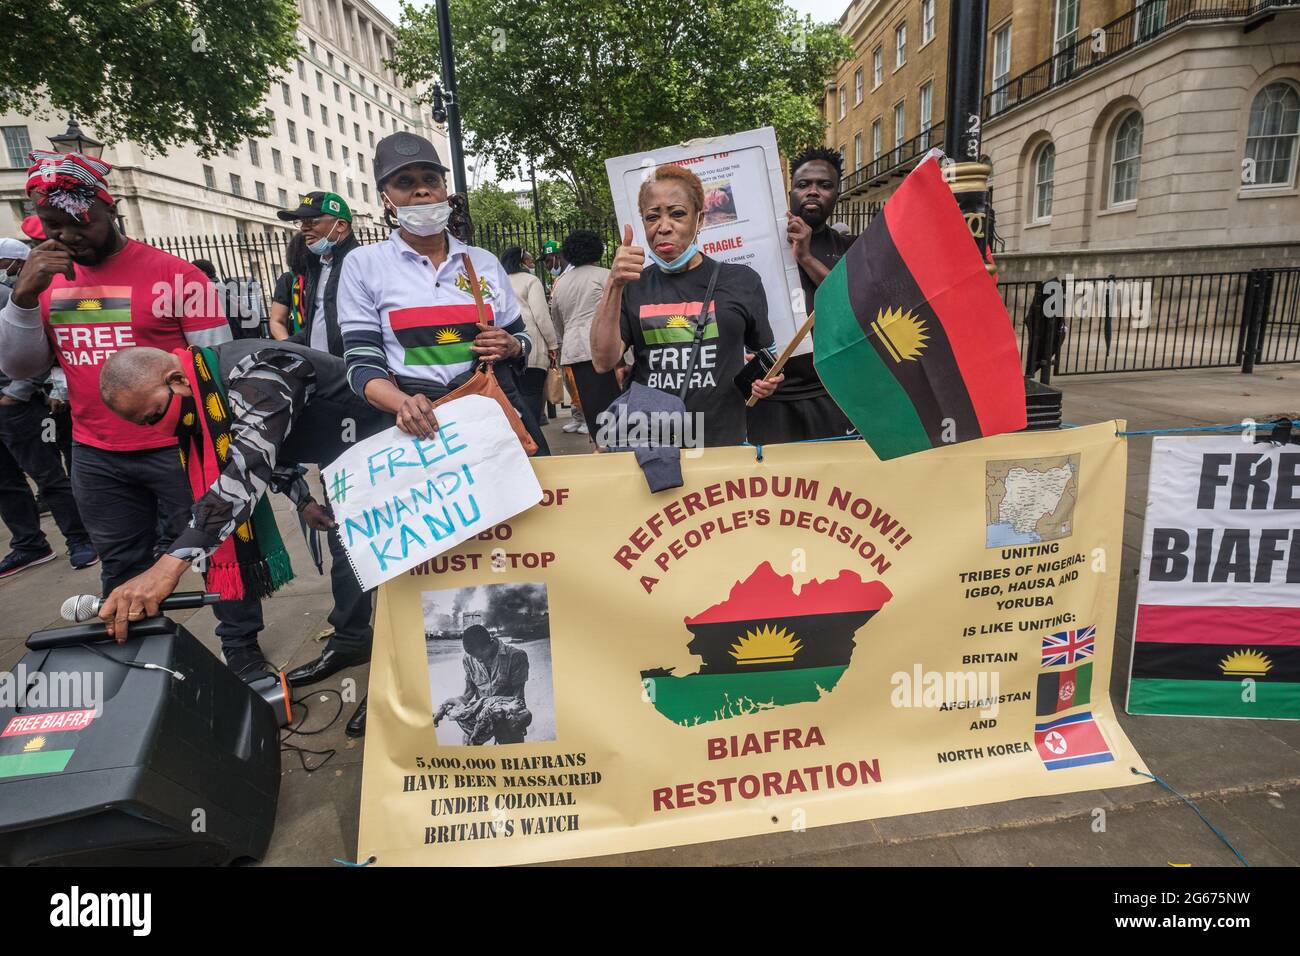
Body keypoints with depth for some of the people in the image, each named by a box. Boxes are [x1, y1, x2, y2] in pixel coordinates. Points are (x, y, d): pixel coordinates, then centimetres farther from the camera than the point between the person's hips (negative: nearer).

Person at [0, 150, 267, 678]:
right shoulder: (48, 278, 9)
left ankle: (243, 652, 20)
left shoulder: (172, 273, -9)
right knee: (122, 571, 17)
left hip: (179, 449, -5)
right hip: (94, 458, 6)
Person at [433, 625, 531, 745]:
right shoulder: (468, 658, 1)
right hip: (478, 715, 3)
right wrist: (442, 708, -9)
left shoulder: (516, 656, -12)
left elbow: (518, 696, -11)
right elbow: (468, 694, 5)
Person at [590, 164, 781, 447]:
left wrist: (765, 379, -8)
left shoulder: (741, 281, 1)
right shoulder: (633, 287, 3)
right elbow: (603, 362, -9)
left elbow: (762, 353, 13)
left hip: (724, 443, 0)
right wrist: (614, 285, -18)